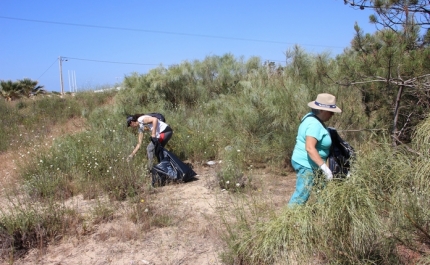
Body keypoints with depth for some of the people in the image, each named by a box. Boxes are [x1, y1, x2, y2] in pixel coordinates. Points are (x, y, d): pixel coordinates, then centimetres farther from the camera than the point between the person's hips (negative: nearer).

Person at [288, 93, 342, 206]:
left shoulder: (312, 117, 7)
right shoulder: (314, 125, -24)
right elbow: (310, 148, -34)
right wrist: (324, 167, -36)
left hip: (305, 162, 11)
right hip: (306, 164, -11)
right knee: (301, 195, -6)